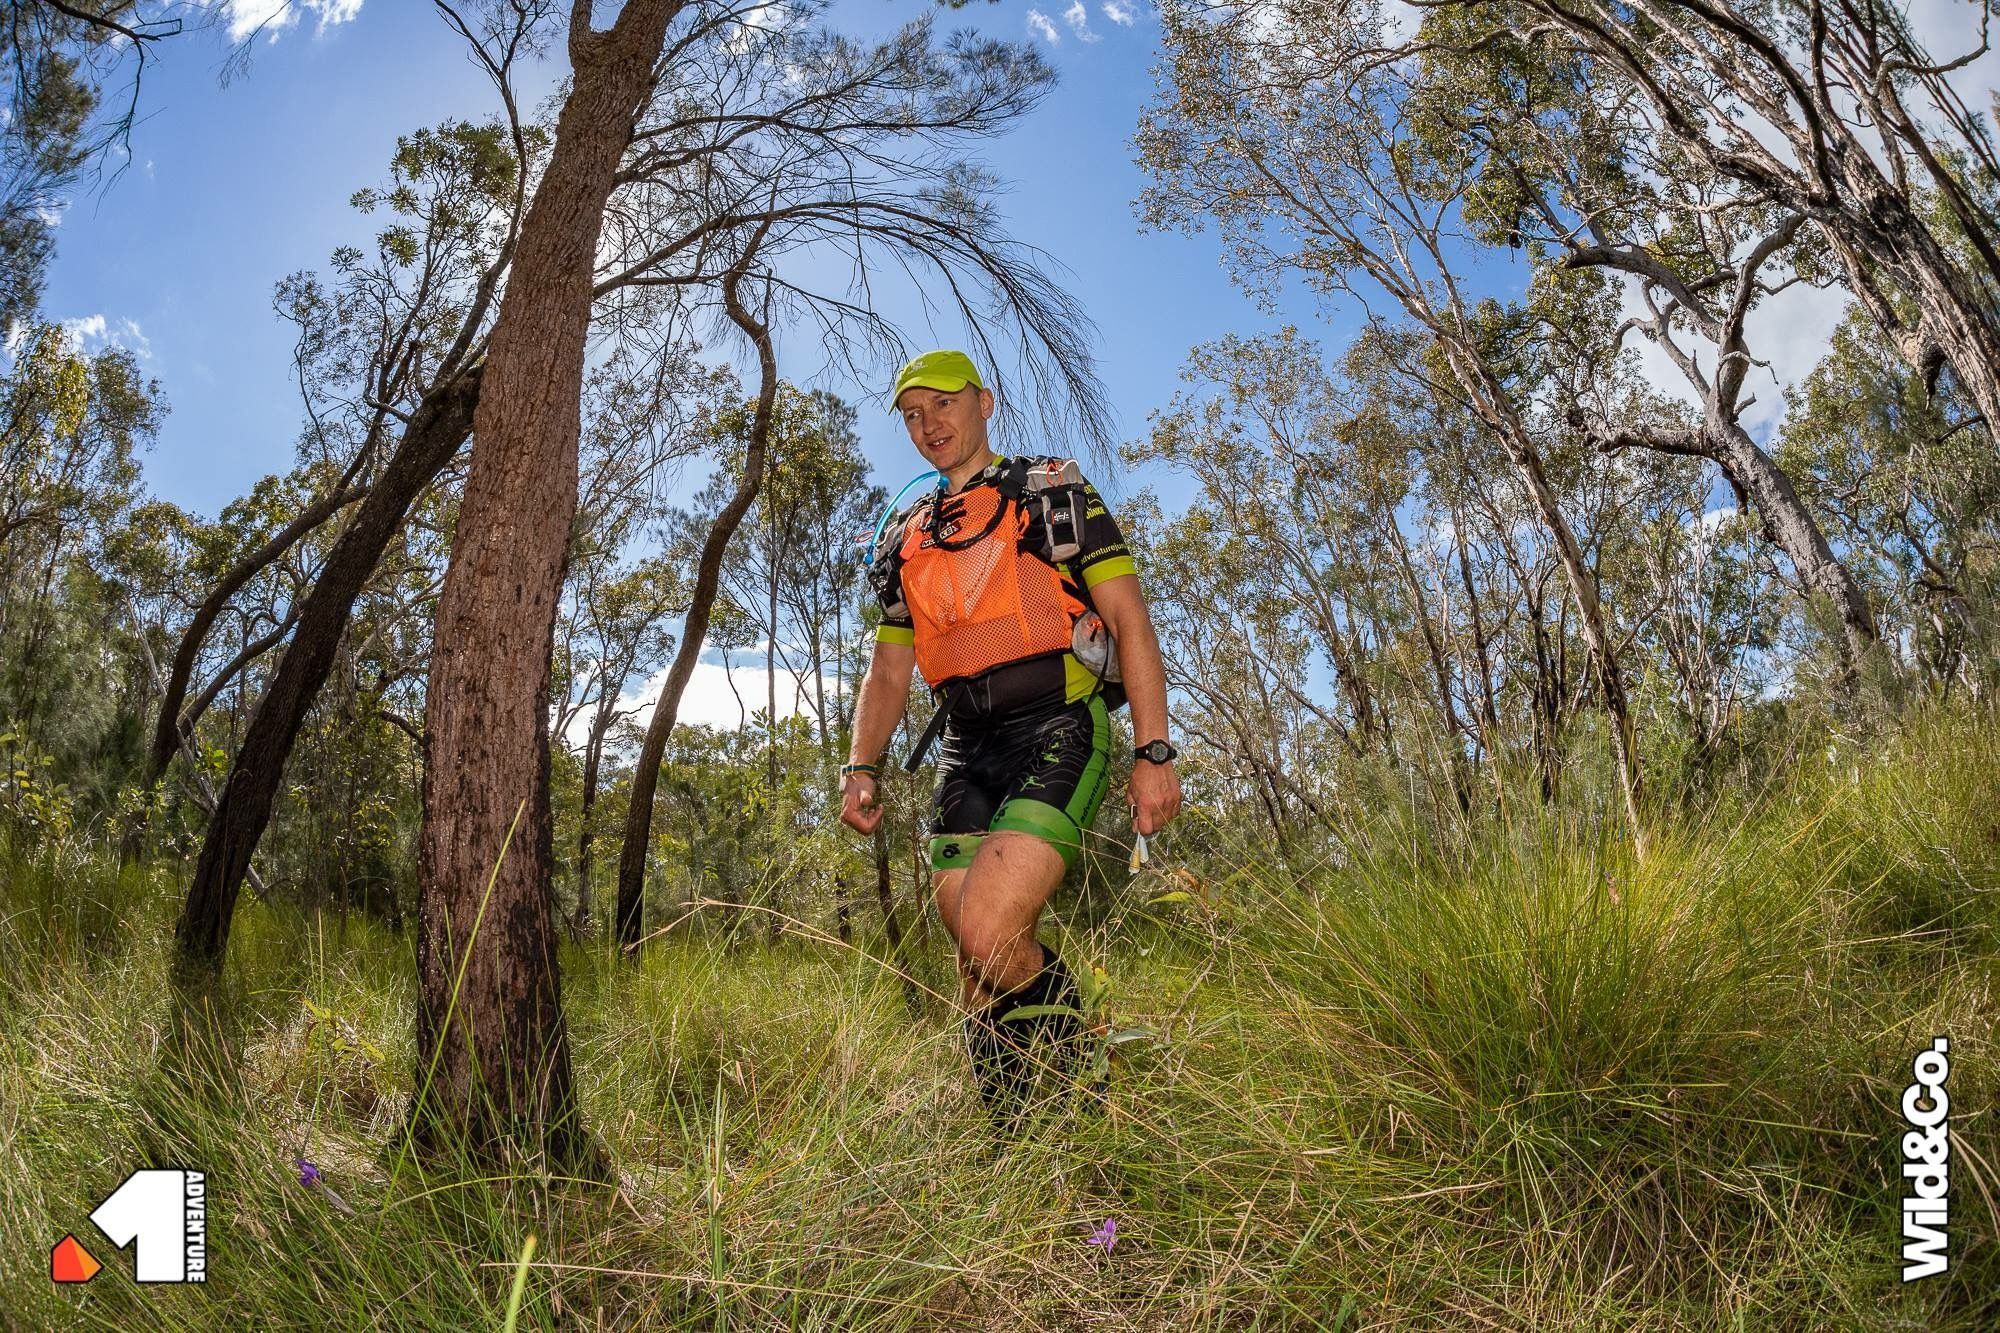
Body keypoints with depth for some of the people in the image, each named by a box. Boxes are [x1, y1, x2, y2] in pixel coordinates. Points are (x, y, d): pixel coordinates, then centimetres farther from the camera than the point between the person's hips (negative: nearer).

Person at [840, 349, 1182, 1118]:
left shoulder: (1053, 492, 6)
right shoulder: (903, 539, 20)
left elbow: (1129, 621, -1)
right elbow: (889, 668, 20)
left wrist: (1154, 753, -10)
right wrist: (861, 768, 2)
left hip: (1059, 732, -5)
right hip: (966, 755, 5)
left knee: (989, 935, -23)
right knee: (978, 969, 2)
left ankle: (1085, 1071, 4)